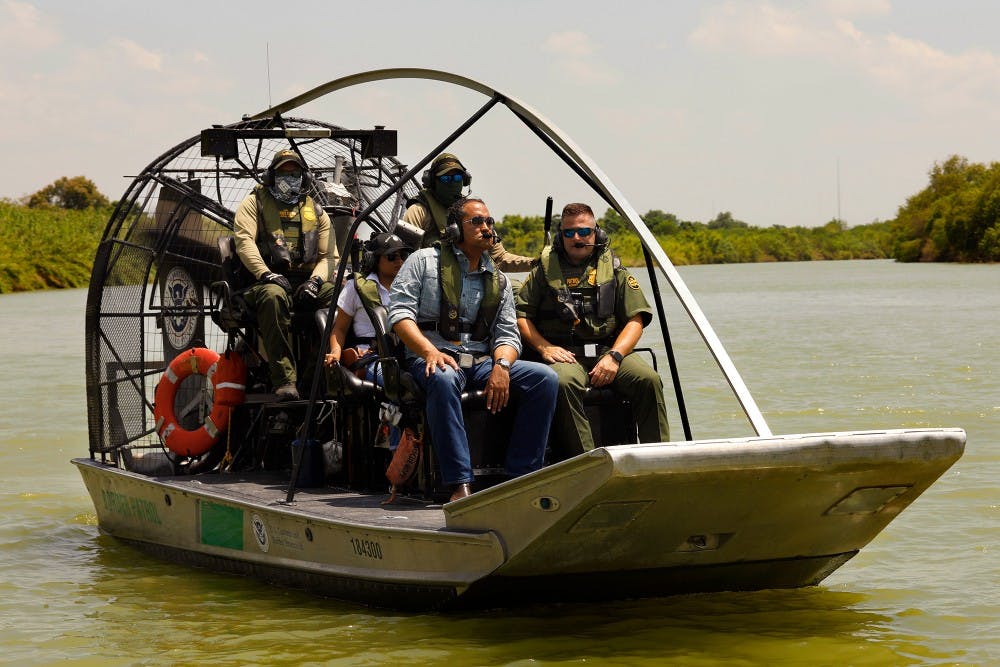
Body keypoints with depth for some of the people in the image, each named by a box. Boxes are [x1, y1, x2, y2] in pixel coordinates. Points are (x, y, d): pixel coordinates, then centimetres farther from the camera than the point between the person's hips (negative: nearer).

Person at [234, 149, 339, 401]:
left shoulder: (315, 211, 22)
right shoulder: (254, 203, 13)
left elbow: (329, 255, 14)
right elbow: (244, 241, -4)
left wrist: (316, 280, -9)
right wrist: (265, 273, -20)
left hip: (307, 283, 3)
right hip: (270, 281, -3)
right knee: (273, 296, -41)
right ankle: (285, 380, -45)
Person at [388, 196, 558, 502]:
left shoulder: (498, 280, 19)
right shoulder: (424, 261, 6)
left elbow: (508, 334, 12)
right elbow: (400, 313, -5)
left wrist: (501, 365, -12)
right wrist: (430, 352, -21)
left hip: (482, 361, 5)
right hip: (435, 358, -5)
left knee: (545, 378, -17)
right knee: (443, 379, -41)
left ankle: (521, 477, -17)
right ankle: (460, 485, -42)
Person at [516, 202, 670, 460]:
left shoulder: (614, 271, 15)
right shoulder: (545, 270, 14)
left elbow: (635, 320, 8)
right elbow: (521, 315, 10)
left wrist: (613, 356, -9)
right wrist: (543, 347, -7)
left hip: (606, 351, 2)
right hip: (563, 354, -2)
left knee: (648, 379, -27)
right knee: (564, 382, -37)